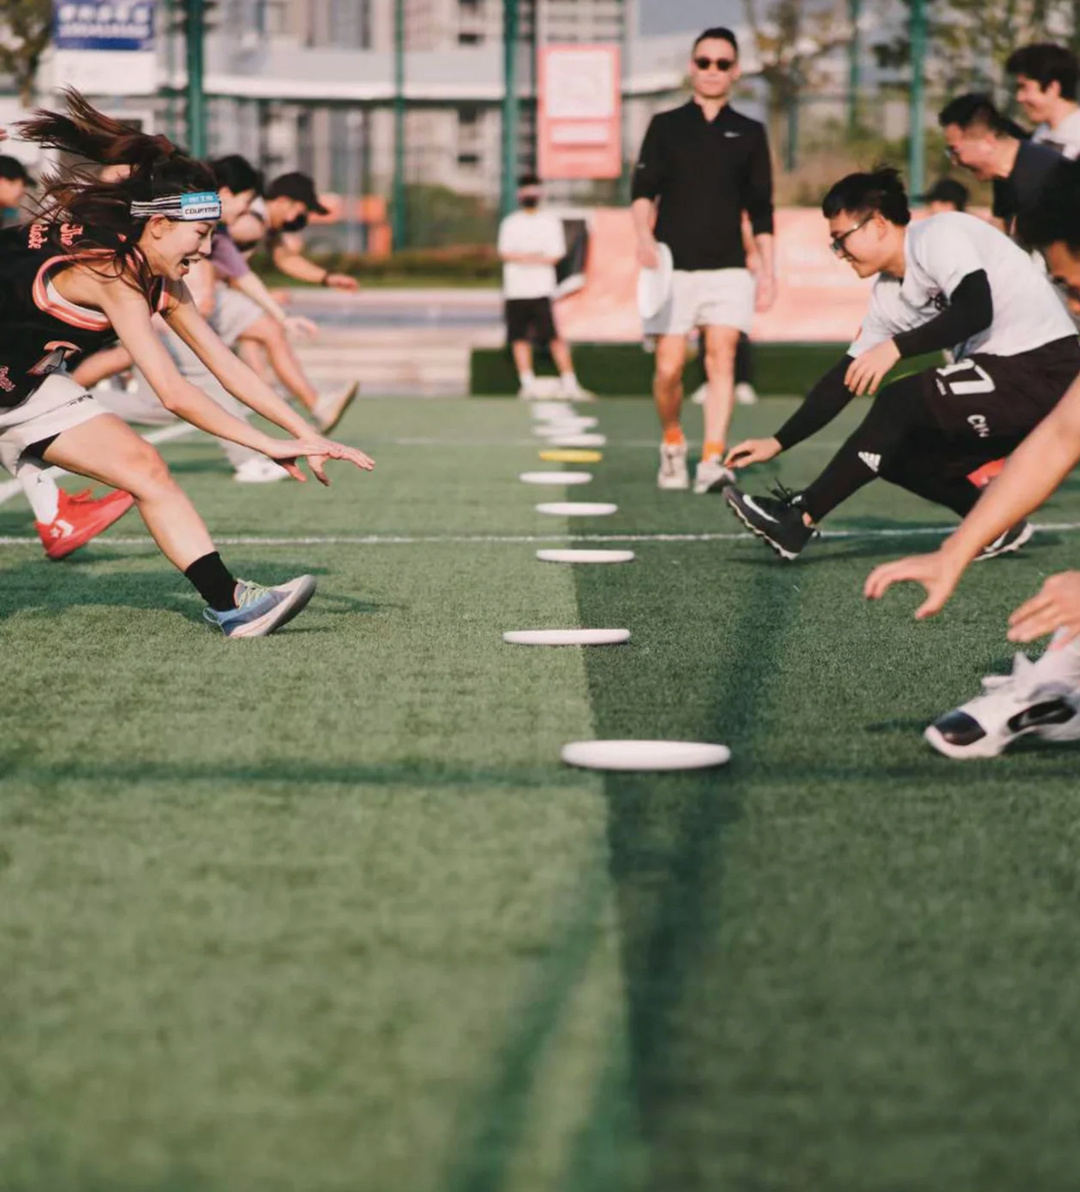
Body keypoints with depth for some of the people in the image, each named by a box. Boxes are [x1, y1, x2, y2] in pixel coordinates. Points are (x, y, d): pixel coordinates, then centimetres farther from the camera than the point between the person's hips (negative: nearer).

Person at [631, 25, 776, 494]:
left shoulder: (749, 133, 11)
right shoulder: (665, 126, 9)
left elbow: (761, 210, 13)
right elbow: (643, 190, 0)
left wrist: (768, 270, 6)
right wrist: (644, 237, -18)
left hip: (727, 267, 0)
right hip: (671, 266, 0)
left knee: (721, 355, -15)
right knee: (669, 367, -5)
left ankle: (712, 461, -19)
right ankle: (672, 445, 20)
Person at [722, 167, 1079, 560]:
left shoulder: (939, 235, -13)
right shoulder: (889, 295, 12)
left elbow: (976, 310, -28)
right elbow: (846, 377, 15)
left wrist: (896, 347, -28)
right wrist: (777, 443, 12)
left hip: (1043, 368, -9)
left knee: (901, 400, -22)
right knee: (897, 454, 5)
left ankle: (799, 519, -19)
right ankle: (998, 526, 13)